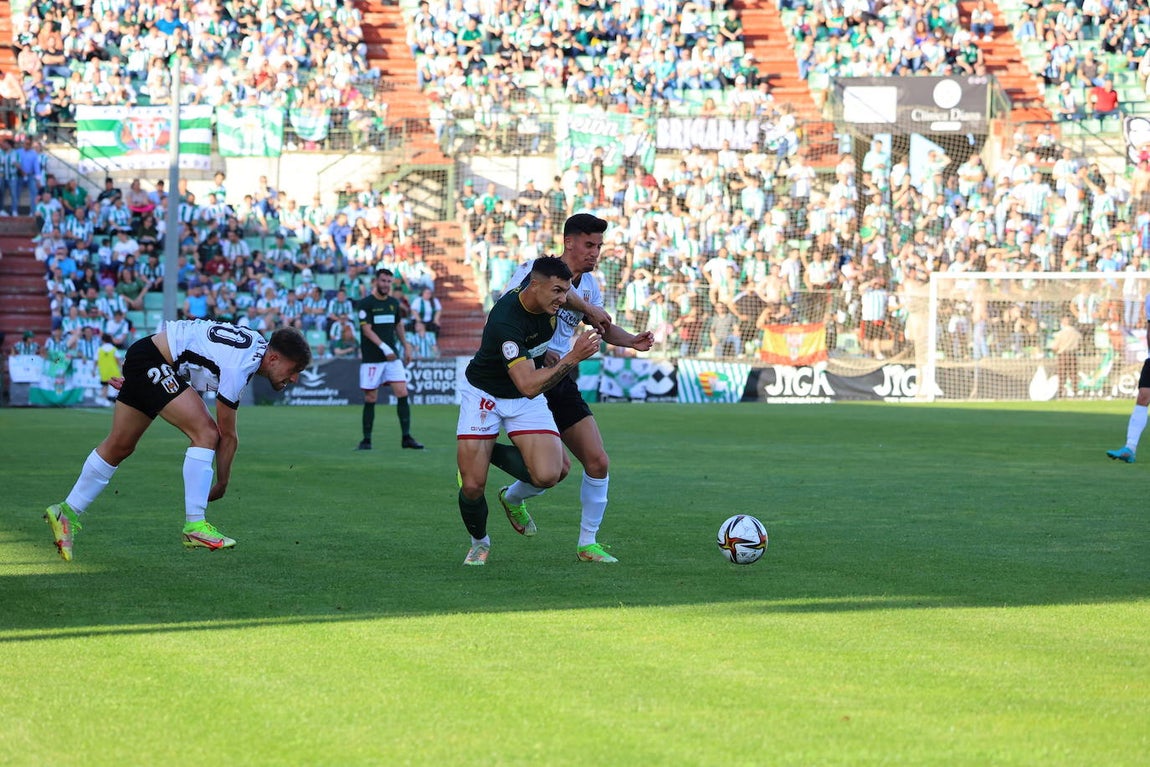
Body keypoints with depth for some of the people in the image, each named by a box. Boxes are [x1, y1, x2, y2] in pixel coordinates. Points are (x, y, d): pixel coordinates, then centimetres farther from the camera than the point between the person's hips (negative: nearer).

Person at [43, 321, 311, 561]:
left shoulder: (257, 345, 3)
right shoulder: (238, 368, -25)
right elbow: (227, 434, -16)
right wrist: (222, 483, -4)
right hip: (151, 362, -10)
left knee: (120, 446, 17)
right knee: (206, 432, -18)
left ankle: (66, 512, 27)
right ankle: (195, 526, -17)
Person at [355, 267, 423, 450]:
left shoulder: (394, 303, 11)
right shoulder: (365, 303, -6)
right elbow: (367, 330, -14)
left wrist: (406, 347, 24)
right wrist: (384, 347, -24)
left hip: (393, 357, 4)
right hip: (371, 358, -4)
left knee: (402, 394, -7)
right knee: (370, 399, -1)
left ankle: (406, 437, -5)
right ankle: (366, 440, 8)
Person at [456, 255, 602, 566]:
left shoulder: (541, 286, -14)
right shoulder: (506, 321, -35)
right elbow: (528, 386, -40)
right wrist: (573, 358, -43)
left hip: (526, 400, 5)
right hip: (483, 394, -5)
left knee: (548, 476, -17)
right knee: (472, 486, -10)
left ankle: (491, 454, 12)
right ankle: (479, 542, 22)